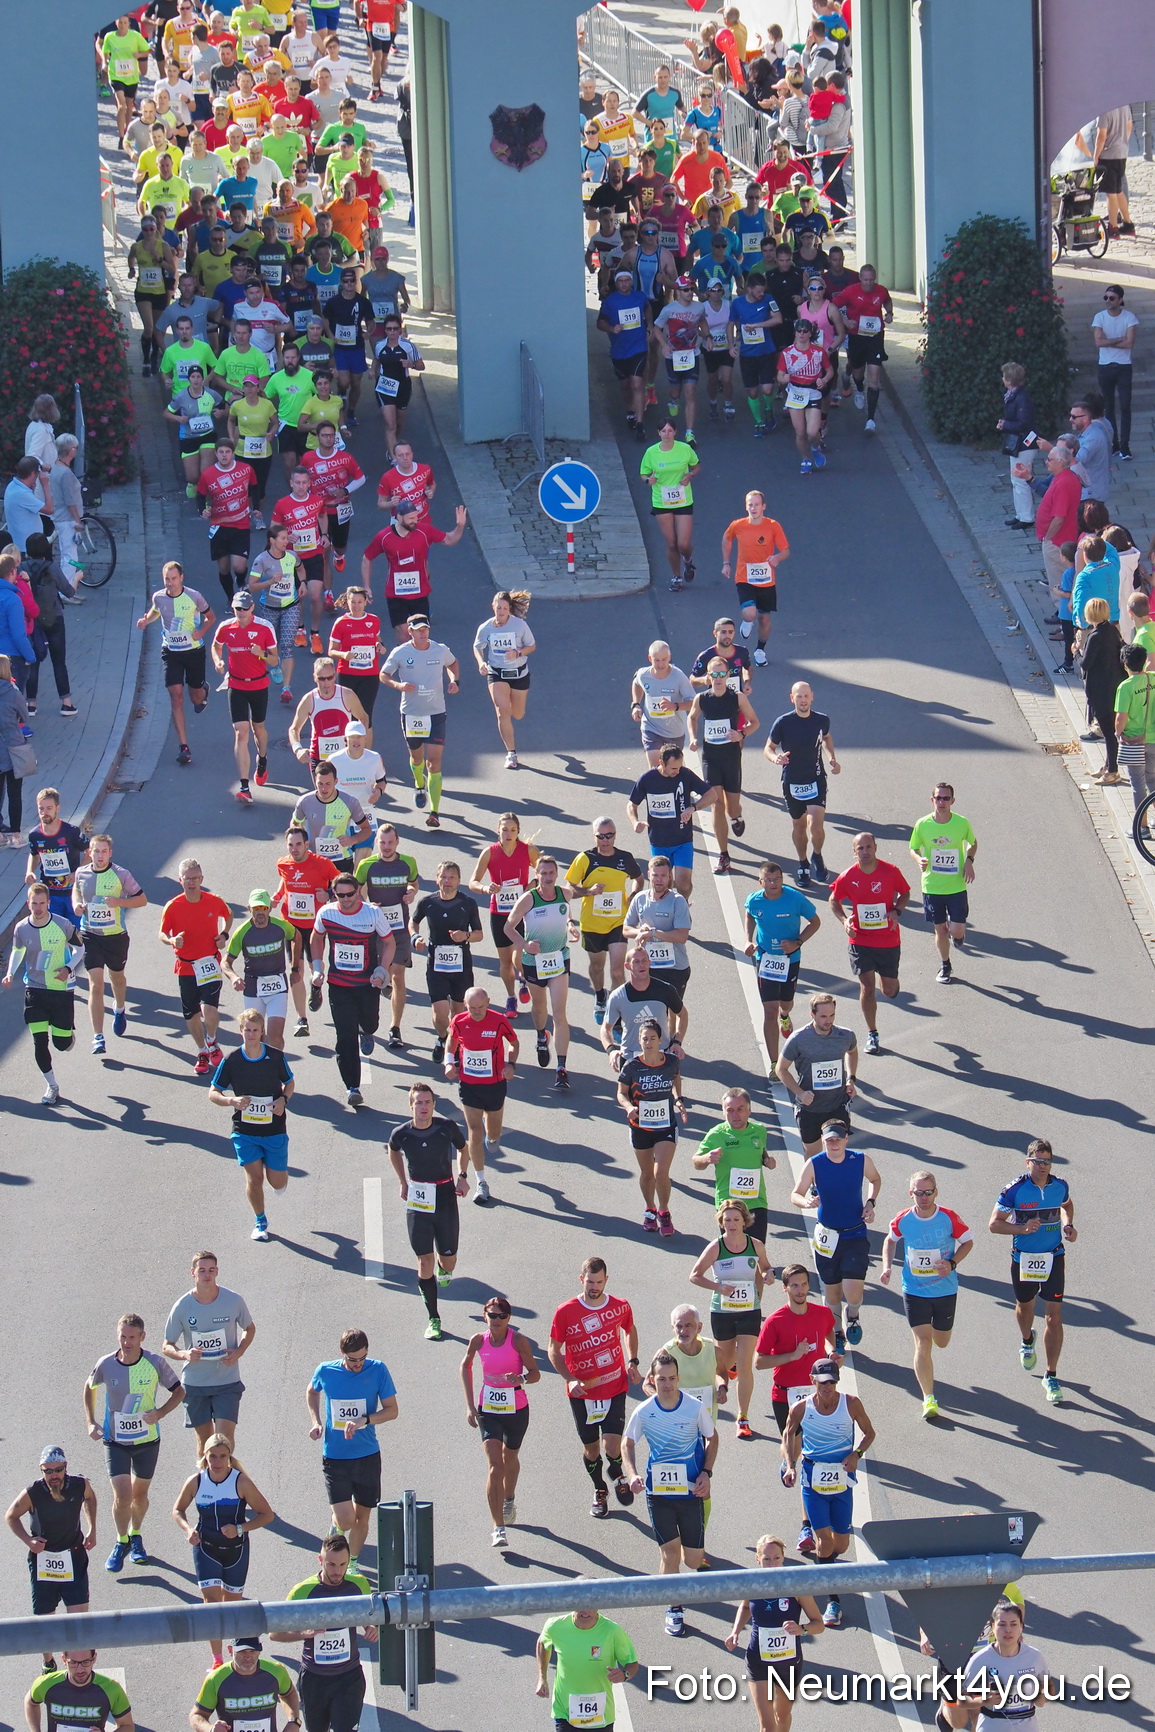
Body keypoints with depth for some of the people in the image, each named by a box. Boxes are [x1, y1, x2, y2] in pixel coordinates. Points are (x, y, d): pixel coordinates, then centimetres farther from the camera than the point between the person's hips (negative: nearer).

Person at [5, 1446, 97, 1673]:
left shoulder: (79, 1484, -14)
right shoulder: (32, 1493, -21)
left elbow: (90, 1497, 13)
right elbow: (11, 1516, -2)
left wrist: (92, 1530, 6)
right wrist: (28, 1540, -16)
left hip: (73, 1557, 1)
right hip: (42, 1559, -1)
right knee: (43, 1619, 7)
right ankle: (48, 1663, 30)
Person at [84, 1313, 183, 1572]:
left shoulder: (155, 1363, -14)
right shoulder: (106, 1365, -12)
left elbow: (178, 1392, -1)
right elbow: (89, 1388, 10)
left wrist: (159, 1413, -17)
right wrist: (91, 1422, 1)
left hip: (147, 1440, 1)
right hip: (115, 1441, -1)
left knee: (139, 1494, 14)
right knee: (122, 1496, -10)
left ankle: (136, 1536, 41)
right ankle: (121, 1542, 14)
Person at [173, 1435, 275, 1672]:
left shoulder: (241, 1482, -15)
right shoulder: (196, 1481, -9)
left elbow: (267, 1515, -9)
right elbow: (178, 1510, 8)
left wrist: (240, 1529, -22)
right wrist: (188, 1529, -13)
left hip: (235, 1547, -1)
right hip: (205, 1547, 1)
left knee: (232, 1600, 11)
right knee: (211, 1599, -11)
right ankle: (217, 1660, -7)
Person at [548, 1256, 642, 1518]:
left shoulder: (621, 1307, -5)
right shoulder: (565, 1313, -11)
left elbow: (630, 1331, 18)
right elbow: (554, 1351, -1)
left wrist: (632, 1362, 6)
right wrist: (570, 1379, -15)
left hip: (615, 1388, 0)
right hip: (582, 1392, 0)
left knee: (612, 1447, -11)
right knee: (590, 1448, 11)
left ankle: (618, 1475, 24)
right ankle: (599, 1491, 38)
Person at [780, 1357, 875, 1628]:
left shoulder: (851, 1404, -8)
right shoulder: (801, 1409, -8)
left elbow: (869, 1433, 6)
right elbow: (788, 1435, 12)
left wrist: (857, 1454, -12)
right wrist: (790, 1465, -1)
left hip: (842, 1479, 1)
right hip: (813, 1478, -1)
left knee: (840, 1544, 10)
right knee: (824, 1542, -8)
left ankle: (822, 1565, 45)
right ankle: (833, 1600, 3)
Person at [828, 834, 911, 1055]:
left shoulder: (891, 872, -11)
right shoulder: (848, 877, -10)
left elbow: (905, 893, 6)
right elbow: (834, 901, 6)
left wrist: (897, 911, -14)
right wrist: (844, 919, -13)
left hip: (889, 940, 0)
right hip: (861, 941, 0)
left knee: (889, 990, 9)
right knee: (867, 987, -4)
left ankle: (891, 984, 49)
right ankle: (872, 1034, 11)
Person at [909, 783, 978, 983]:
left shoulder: (962, 823, -10)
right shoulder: (922, 825, -10)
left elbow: (973, 843, 10)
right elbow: (914, 848, 5)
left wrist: (969, 861, -9)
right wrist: (919, 859, -17)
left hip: (957, 886, -1)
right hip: (932, 886, 1)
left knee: (956, 931, -6)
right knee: (940, 930, 9)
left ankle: (957, 931, 32)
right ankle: (945, 965, 33)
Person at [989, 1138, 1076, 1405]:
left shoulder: (1060, 1187, -5)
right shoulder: (1015, 1190, -16)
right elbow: (995, 1224, -13)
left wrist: (1068, 1224, 0)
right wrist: (1022, 1228, -28)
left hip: (1053, 1258, 1)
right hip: (1023, 1259, -1)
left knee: (1054, 1317, -7)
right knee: (1025, 1306, 22)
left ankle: (1051, 1376, 0)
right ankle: (1027, 1341, 58)